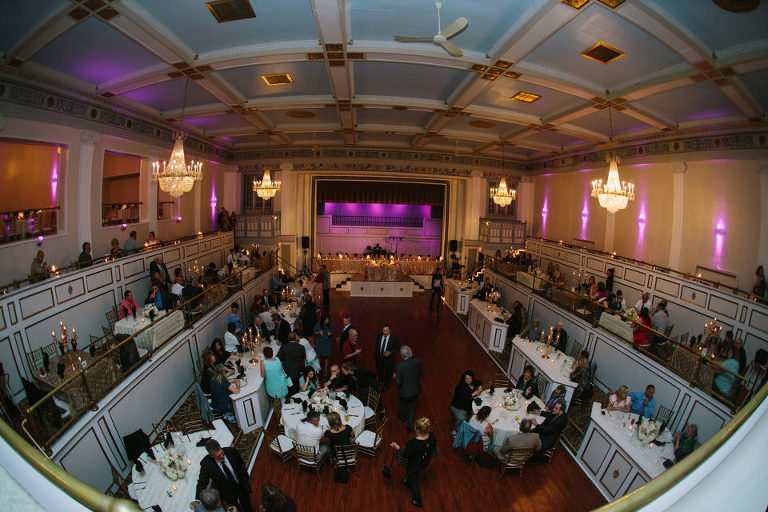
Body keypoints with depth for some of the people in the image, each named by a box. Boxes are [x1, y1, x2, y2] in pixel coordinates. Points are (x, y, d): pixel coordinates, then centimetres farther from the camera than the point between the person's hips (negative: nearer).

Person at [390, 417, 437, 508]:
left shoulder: (413, 444, -41)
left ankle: (418, 501, 44)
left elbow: (404, 455, -25)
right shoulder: (432, 437, -26)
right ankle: (408, 482, 65)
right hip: (425, 462, 5)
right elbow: (434, 446, -3)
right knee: (413, 475, 37)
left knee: (414, 482, 25)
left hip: (414, 466, -5)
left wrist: (397, 448, -11)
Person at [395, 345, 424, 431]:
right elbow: (422, 374, -5)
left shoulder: (400, 367, -32)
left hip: (405, 391, -2)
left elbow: (398, 382, -24)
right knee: (412, 406, 25)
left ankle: (403, 417, 56)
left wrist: (395, 377, -4)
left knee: (403, 404, 29)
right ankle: (410, 426, 33)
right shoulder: (417, 361, -21)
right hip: (415, 389, 3)